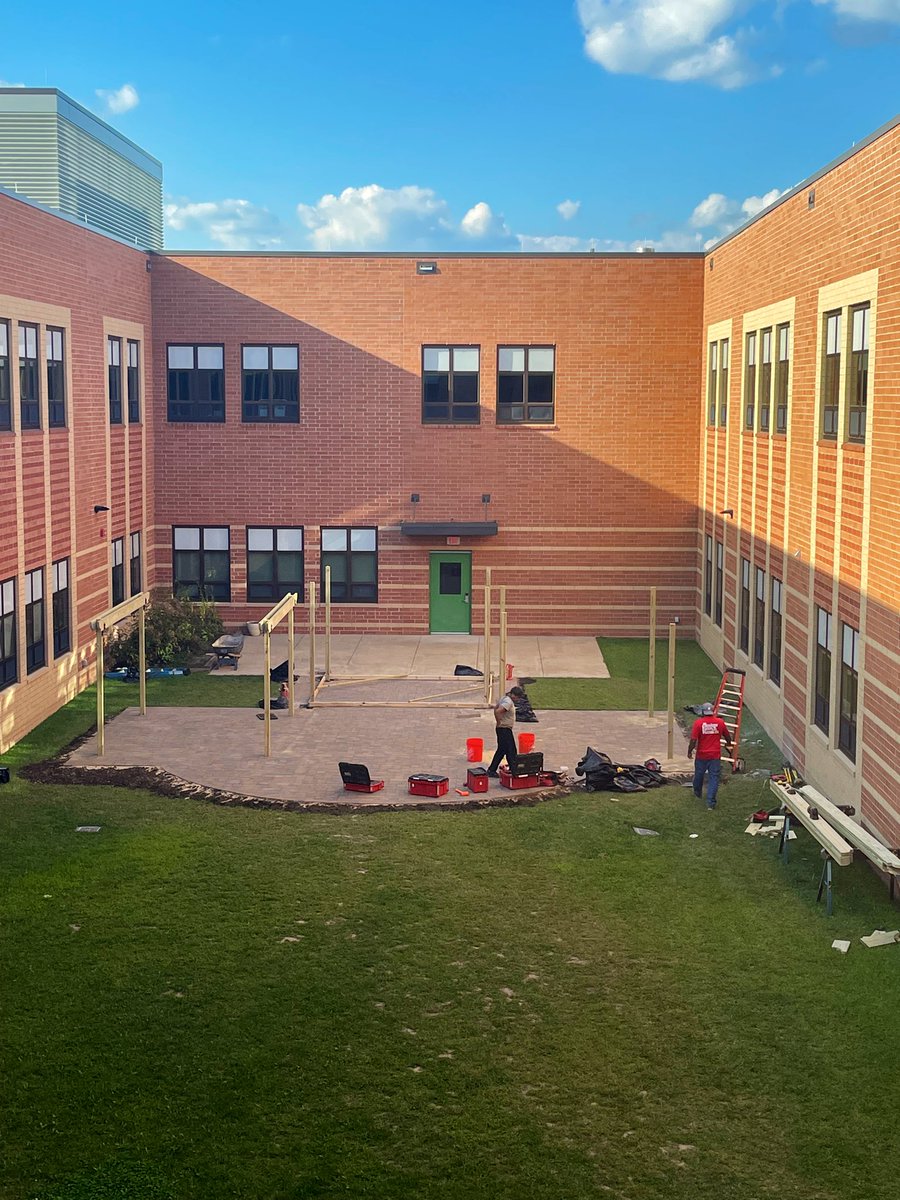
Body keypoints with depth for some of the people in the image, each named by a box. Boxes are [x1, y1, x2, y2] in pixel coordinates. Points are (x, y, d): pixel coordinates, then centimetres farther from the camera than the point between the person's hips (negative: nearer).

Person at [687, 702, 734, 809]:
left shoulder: (698, 723, -12)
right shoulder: (720, 722, -4)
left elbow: (693, 740, -14)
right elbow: (727, 736, 11)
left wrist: (689, 751, 1)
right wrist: (729, 745, 31)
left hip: (702, 755, 0)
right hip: (715, 756, 0)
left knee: (699, 775, 21)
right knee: (714, 778, 4)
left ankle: (698, 793, 43)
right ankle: (710, 802, -3)